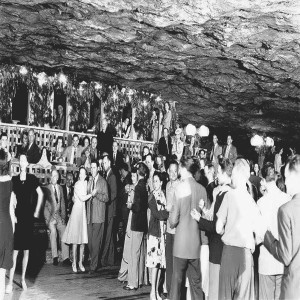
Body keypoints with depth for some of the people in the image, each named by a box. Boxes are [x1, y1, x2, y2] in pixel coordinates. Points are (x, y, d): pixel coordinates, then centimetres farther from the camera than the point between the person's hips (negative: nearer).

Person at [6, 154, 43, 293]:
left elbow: (40, 194, 14)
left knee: (26, 250, 9)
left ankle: (23, 279, 21)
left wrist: (37, 211, 10)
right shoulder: (13, 179, -3)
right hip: (16, 217, -2)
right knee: (14, 251, -5)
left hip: (28, 217, 2)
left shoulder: (32, 178, 2)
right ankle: (10, 282, -1)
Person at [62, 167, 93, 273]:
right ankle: (74, 263, 5)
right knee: (75, 239, -3)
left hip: (84, 210, 6)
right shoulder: (77, 184, -9)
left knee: (83, 239, 6)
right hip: (77, 209, -6)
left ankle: (80, 262, 14)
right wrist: (92, 193, -4)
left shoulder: (86, 183, 10)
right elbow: (82, 198, -12)